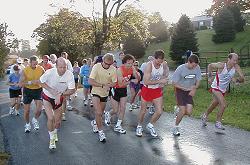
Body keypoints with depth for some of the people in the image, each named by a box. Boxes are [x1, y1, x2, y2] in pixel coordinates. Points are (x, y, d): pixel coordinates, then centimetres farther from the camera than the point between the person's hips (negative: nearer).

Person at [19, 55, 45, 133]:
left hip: (38, 90, 1)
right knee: (27, 110, 7)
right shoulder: (25, 70, -13)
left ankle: (35, 120, 22)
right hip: (27, 90, -1)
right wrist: (31, 82, -28)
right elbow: (20, 84, -17)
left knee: (39, 109, -10)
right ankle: (27, 124, 31)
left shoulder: (41, 69, -8)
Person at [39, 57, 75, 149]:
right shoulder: (50, 72, -28)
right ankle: (52, 138, 5)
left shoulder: (69, 75, -25)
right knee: (50, 118, -18)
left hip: (59, 99, 2)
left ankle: (55, 132, 46)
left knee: (58, 121, 11)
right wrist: (50, 90, -24)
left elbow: (72, 90, -21)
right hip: (47, 97, -2)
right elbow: (41, 82, -11)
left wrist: (60, 95, -35)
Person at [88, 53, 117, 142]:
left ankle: (95, 122, 48)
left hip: (105, 94, 4)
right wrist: (103, 85, -32)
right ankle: (100, 131, -2)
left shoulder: (113, 69, -12)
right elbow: (90, 81, -23)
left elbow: (114, 83, -4)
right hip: (96, 92, -4)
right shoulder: (96, 66, -19)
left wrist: (107, 85, -26)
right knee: (98, 112, -17)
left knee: (100, 113, 18)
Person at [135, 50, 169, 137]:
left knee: (159, 111, -2)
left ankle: (150, 125, 25)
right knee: (143, 111, 10)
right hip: (147, 90, -4)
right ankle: (139, 126, 35)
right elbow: (146, 82, -31)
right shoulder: (149, 66, -25)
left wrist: (163, 84, 1)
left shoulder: (164, 64, -10)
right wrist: (160, 81, -32)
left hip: (158, 90, 4)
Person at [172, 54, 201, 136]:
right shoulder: (180, 69, -20)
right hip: (180, 90, -4)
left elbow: (198, 80, 4)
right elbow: (174, 83, -15)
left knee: (189, 112, -9)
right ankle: (176, 127, 10)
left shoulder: (197, 68, -9)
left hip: (190, 91, 4)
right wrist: (186, 88, -21)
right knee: (183, 110, -13)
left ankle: (178, 112, 27)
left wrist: (194, 89, -14)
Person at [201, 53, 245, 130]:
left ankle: (205, 115, 47)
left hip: (223, 90, 5)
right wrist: (210, 77, -3)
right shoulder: (221, 65, -23)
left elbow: (242, 79, -15)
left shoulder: (236, 67, -14)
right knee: (223, 104, -21)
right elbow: (210, 66, -5)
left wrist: (238, 79, -30)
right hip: (216, 88, -5)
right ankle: (218, 122, -5)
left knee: (213, 105, 22)